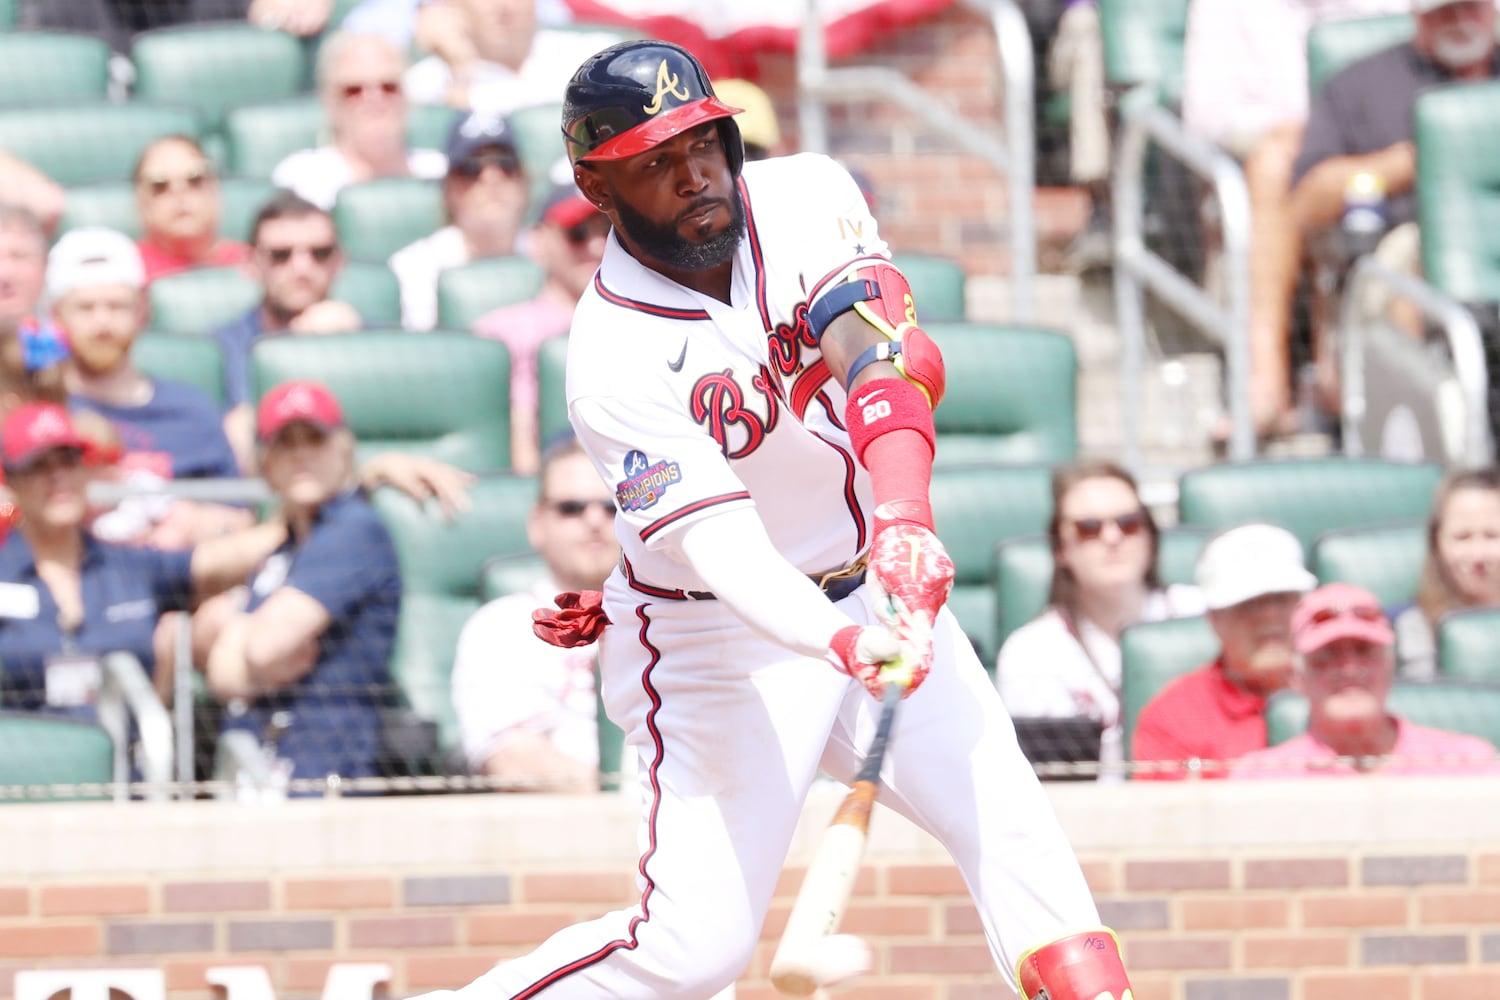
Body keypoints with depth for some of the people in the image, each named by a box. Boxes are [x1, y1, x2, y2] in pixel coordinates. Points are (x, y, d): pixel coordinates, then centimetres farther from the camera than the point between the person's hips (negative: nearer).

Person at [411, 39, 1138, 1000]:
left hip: (875, 587, 5)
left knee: (1009, 822, -10)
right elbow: (717, 543, -31)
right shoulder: (615, 358, -21)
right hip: (722, 644, -5)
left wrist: (904, 520, -45)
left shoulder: (804, 197, -10)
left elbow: (890, 356, -25)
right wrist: (842, 642, -51)